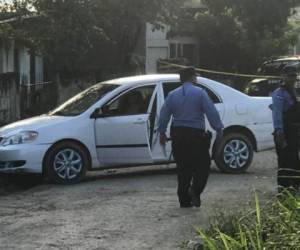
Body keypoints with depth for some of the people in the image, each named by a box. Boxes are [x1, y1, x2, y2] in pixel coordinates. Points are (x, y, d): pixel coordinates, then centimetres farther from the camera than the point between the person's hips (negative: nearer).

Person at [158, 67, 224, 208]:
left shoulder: (172, 95, 8)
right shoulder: (200, 93, -4)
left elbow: (164, 115, 9)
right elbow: (212, 113, -9)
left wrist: (162, 132, 19)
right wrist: (219, 129, -4)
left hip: (178, 135, 5)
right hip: (196, 134, -5)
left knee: (183, 168, 10)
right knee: (202, 165, 4)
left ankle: (184, 200, 10)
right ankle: (195, 190, -18)